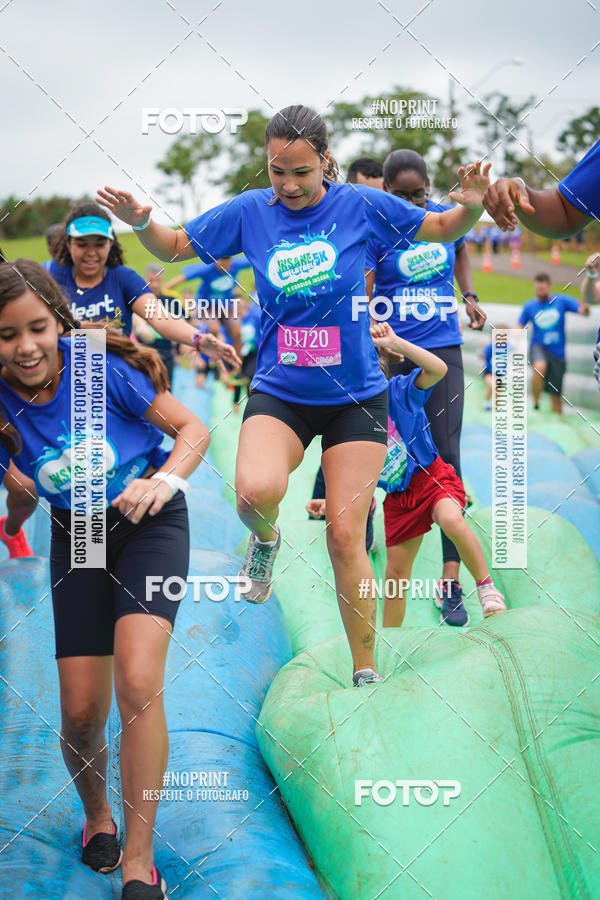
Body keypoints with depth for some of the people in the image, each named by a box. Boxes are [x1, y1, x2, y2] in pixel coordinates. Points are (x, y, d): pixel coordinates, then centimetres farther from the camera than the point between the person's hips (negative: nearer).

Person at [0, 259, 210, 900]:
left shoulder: (101, 367, -21)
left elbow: (192, 428, -13)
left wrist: (164, 481, -30)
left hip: (149, 524, -3)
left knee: (137, 684, -22)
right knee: (81, 711, -2)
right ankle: (96, 815, 33)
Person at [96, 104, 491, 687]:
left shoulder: (361, 205, -5)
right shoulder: (249, 211, -2)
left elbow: (442, 229, 6)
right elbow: (173, 247, 9)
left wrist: (472, 205, -15)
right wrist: (141, 223, -12)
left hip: (355, 397, 0)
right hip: (278, 394, 0)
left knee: (345, 538, -2)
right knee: (256, 491, -30)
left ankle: (365, 672, 15)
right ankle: (265, 538, 8)